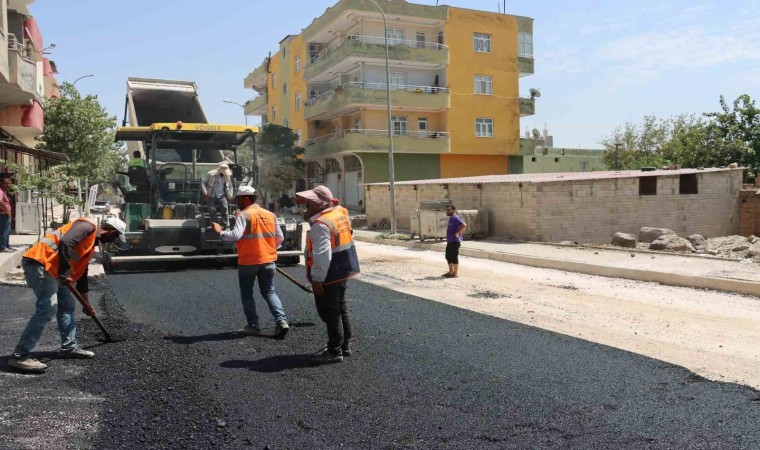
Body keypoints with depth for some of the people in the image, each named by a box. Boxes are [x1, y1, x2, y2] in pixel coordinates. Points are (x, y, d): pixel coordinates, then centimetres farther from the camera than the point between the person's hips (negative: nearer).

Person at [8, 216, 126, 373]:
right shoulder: (87, 227, -7)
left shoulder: (92, 242, 23)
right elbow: (65, 243, -25)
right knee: (47, 308, -15)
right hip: (39, 263, -11)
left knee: (68, 304, 14)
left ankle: (69, 347, 23)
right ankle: (20, 357, -11)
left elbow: (82, 272, 29)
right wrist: (65, 273, -23)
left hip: (51, 269, 11)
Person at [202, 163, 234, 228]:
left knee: (225, 208, -19)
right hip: (211, 196, -2)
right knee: (212, 210, -15)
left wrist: (230, 195, 10)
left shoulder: (227, 177, 7)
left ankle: (226, 226, -16)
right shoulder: (211, 174, -4)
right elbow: (203, 183, 0)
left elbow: (230, 187, 22)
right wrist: (205, 192, -14)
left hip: (221, 196, 2)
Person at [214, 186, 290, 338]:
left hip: (248, 262, -5)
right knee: (269, 292, 14)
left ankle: (253, 326, 12)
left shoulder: (244, 215, -11)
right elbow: (280, 238, 10)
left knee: (247, 294, 11)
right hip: (268, 261, 5)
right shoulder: (270, 215, 7)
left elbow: (236, 235, -23)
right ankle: (281, 321, -1)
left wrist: (221, 232, -7)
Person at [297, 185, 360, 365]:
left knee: (330, 314, 0)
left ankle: (335, 352, 8)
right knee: (341, 310, 18)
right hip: (343, 272, 10)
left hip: (329, 276, -10)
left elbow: (322, 255, -26)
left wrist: (317, 279, -22)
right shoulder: (339, 214, 7)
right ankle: (345, 346, 28)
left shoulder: (320, 225, -21)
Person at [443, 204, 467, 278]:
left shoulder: (455, 218, -16)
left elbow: (464, 225, -29)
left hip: (455, 241, -10)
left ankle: (455, 273, 3)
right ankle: (451, 271, 27)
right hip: (450, 241, 10)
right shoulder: (451, 218, 15)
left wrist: (457, 233, -23)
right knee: (448, 256, 16)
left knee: (454, 257, -4)